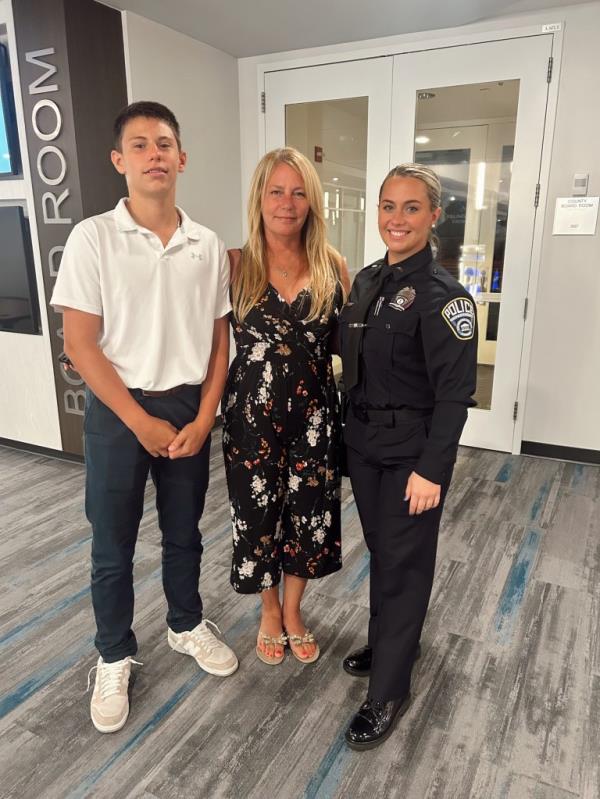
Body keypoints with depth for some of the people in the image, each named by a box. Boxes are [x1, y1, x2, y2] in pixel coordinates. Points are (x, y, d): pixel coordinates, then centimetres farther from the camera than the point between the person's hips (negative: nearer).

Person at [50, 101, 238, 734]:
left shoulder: (208, 247, 1)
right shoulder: (93, 238, -8)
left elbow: (219, 342, 4)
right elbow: (80, 345, -10)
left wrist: (202, 420, -5)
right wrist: (142, 422, -13)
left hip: (188, 408, 3)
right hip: (117, 412, -2)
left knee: (183, 533, 18)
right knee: (113, 546, 11)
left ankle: (186, 625, 43)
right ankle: (114, 658, 34)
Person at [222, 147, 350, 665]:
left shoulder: (332, 266, 0)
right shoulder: (235, 265, -5)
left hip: (314, 412, 2)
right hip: (253, 413, -1)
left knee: (309, 513, 12)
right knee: (258, 514, 11)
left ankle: (293, 611, 38)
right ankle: (270, 610, 39)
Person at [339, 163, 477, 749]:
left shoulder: (442, 295, -15)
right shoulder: (367, 281, 6)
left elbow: (454, 392, -17)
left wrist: (431, 469, -19)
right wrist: (352, 429, 11)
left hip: (412, 452, -6)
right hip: (363, 442, 7)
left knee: (404, 563, 5)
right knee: (380, 550, 19)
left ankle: (388, 692, 21)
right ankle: (389, 643, 42)